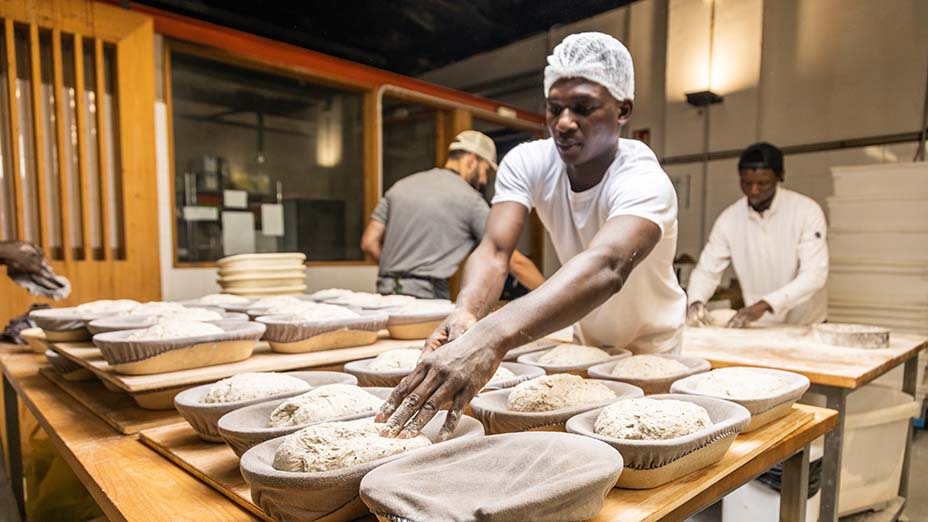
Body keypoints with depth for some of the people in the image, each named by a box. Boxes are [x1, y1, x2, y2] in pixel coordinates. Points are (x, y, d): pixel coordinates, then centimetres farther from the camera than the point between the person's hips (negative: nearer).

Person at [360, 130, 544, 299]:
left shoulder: (401, 186, 13)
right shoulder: (470, 198, -2)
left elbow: (369, 243, 11)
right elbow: (515, 261, -3)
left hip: (386, 291, 6)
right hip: (427, 295, -6)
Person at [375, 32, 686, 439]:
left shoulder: (644, 180, -32)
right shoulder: (528, 163, -18)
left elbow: (607, 266, -53)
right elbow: (494, 250, -31)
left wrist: (493, 336, -68)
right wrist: (466, 312, -54)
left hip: (651, 348, -3)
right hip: (585, 339, 3)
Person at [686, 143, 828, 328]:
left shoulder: (807, 210, -12)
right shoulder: (729, 218, -5)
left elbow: (815, 274, -19)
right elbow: (707, 269, -3)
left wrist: (765, 304, -33)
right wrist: (696, 301, -24)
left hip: (805, 325, -1)